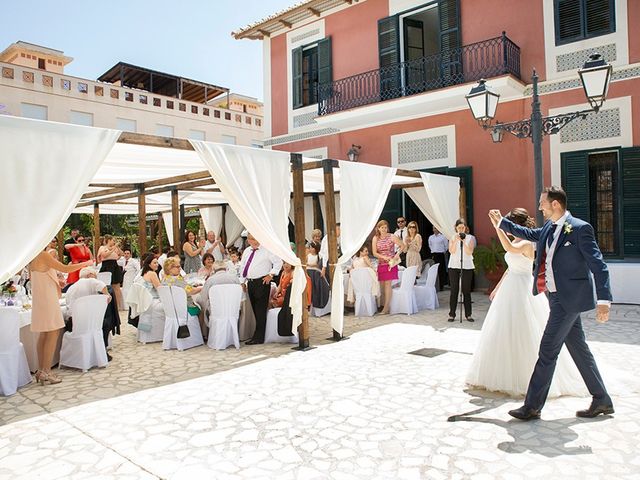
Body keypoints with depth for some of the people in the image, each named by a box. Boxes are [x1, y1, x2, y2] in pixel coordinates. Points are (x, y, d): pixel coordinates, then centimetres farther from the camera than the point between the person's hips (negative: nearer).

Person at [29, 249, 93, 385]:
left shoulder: (34, 257, 13)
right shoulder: (43, 255, -15)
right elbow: (64, 269, -17)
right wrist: (86, 263, -7)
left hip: (39, 299, 9)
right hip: (47, 298, -9)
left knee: (44, 334, 11)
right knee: (53, 333, -6)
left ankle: (41, 370, 15)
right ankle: (46, 371, -5)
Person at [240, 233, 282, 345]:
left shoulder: (266, 250, -6)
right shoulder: (246, 251, 14)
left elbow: (278, 262, -8)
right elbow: (242, 266, 21)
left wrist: (271, 275, -12)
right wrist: (242, 281, 18)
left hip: (262, 282, -7)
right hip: (250, 283, 7)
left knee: (260, 310, -6)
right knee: (254, 310, 12)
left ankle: (258, 337, -3)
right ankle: (258, 335, 21)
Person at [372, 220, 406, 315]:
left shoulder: (392, 237, -5)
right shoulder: (375, 238, 2)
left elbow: (402, 246, -3)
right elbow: (374, 253, 0)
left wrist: (397, 254, -16)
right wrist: (384, 257, -14)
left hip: (391, 263, -4)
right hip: (381, 264, 4)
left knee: (388, 283, -8)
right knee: (382, 285, 4)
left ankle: (386, 307, -6)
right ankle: (388, 303, 19)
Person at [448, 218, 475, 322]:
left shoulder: (469, 238, 4)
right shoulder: (452, 238, 5)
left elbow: (470, 252, -9)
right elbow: (451, 251, -8)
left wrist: (464, 242, -19)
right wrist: (456, 241, -19)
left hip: (467, 266, 0)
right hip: (454, 266, 0)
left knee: (466, 291, 3)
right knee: (454, 290, 1)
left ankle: (468, 314, 10)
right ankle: (452, 314, 7)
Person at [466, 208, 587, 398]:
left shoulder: (527, 243, -16)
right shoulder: (516, 242, 11)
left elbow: (509, 248, -39)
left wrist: (498, 226, -41)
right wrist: (498, 288, 23)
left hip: (522, 289, -9)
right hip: (510, 289, 9)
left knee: (523, 334, -3)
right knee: (504, 332, 14)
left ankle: (528, 378, 11)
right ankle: (507, 374, 27)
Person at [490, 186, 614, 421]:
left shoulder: (580, 228, -15)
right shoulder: (549, 228, 9)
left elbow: (598, 265, -17)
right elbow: (528, 233, 29)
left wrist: (604, 300, -22)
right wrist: (501, 222, 27)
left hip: (568, 298, -9)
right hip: (558, 297, 9)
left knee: (547, 350, -5)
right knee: (578, 349, 15)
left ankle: (532, 406, 3)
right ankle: (602, 401, 28)